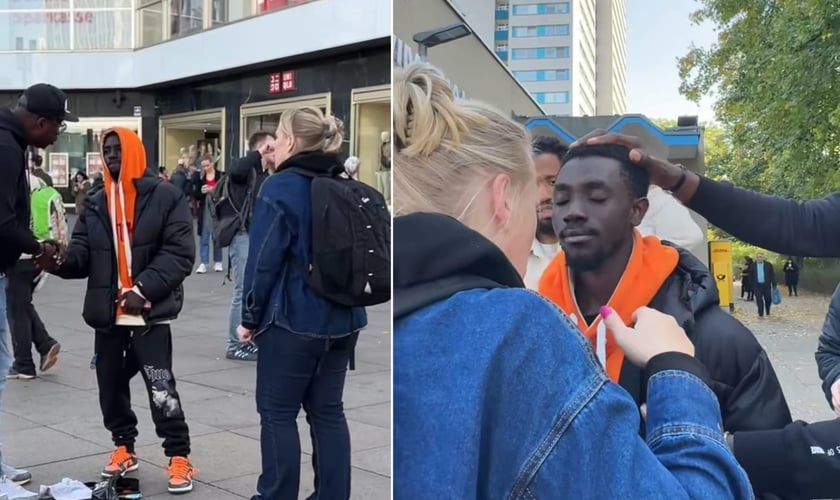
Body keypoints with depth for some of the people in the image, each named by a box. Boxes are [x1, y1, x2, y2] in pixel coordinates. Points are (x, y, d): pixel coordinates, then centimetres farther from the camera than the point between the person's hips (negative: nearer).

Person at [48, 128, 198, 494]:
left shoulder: (165, 196, -5)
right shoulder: (95, 203, 11)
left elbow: (179, 253, -11)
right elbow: (83, 254, 5)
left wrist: (143, 289, -18)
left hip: (149, 312, -5)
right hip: (107, 312, 6)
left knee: (160, 387, -6)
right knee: (110, 384, 12)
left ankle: (179, 457, 6)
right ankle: (123, 448, 31)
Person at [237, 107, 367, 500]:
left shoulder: (281, 188, -11)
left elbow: (264, 260, -13)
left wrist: (251, 317, -3)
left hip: (292, 319, -6)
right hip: (342, 318, 7)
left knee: (278, 413, 6)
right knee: (328, 411, 12)